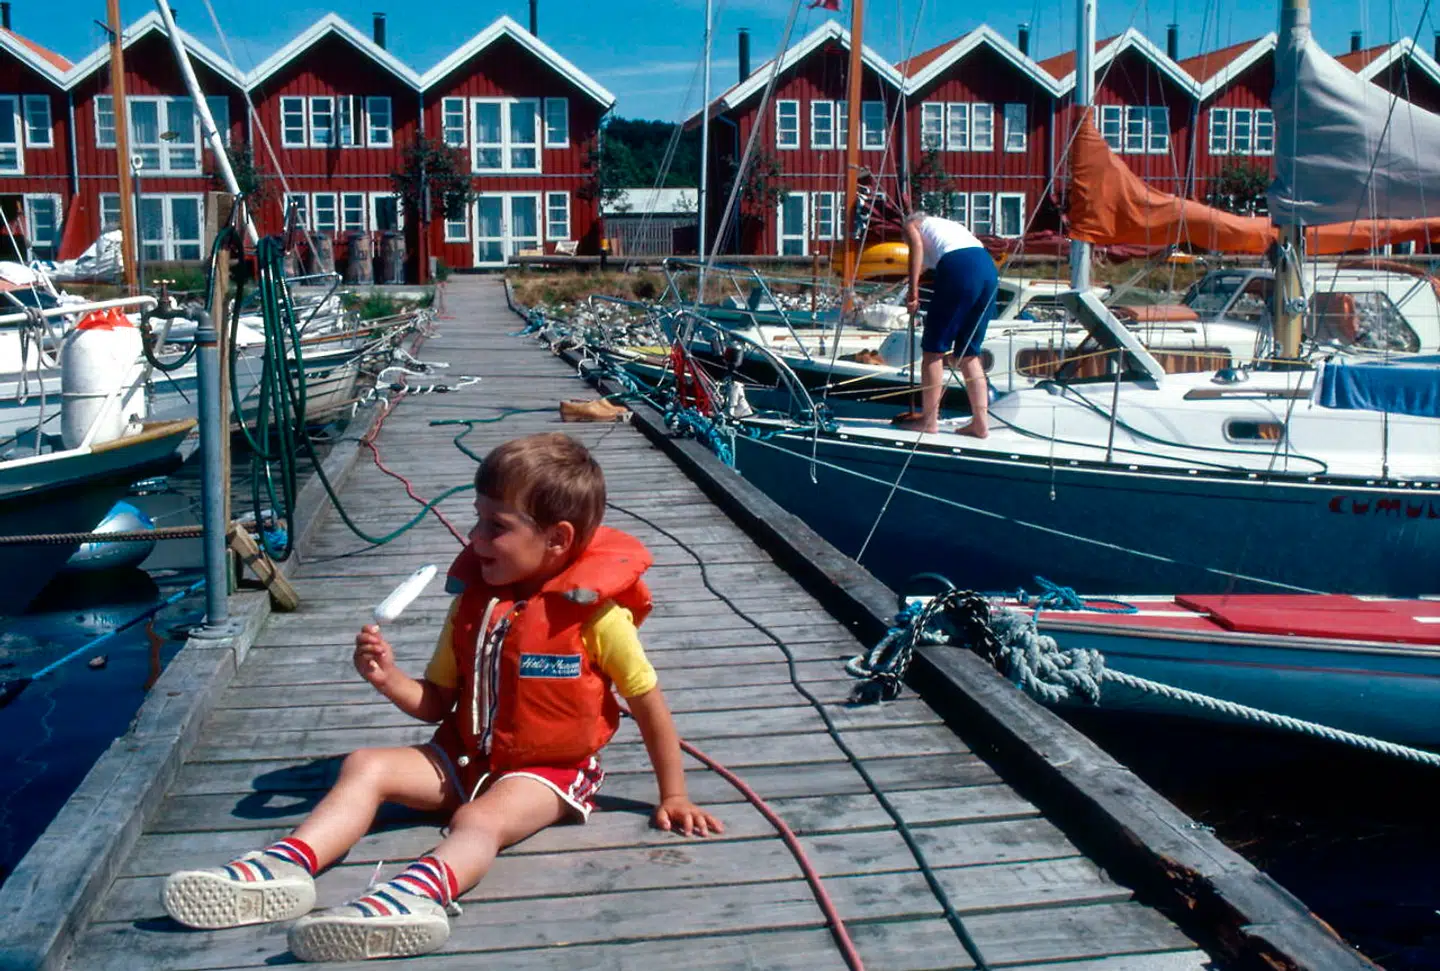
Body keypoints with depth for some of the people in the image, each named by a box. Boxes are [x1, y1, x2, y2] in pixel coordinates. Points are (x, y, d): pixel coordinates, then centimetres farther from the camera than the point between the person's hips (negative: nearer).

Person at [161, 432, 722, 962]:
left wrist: (672, 796, -4)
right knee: (365, 766, -11)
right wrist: (390, 680, -14)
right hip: (468, 757, 7)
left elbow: (648, 704, -8)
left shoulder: (596, 613, -15)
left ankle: (416, 894, -64)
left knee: (480, 820, -35)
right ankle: (286, 866, -31)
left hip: (549, 769, -6)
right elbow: (436, 702, 7)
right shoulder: (473, 599, 2)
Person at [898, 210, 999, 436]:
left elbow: (916, 244, -2)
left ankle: (929, 419, 5)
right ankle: (980, 422, 9)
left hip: (958, 267, -7)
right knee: (969, 352, 13)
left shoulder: (912, 224, 21)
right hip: (989, 267, 7)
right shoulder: (948, 224, 39)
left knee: (933, 348, 4)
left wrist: (913, 291, -5)